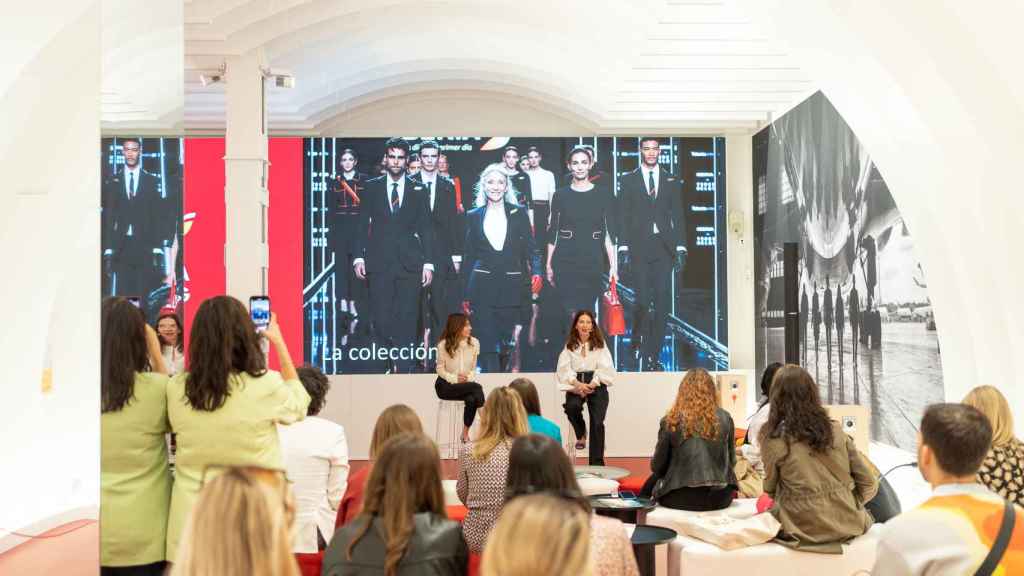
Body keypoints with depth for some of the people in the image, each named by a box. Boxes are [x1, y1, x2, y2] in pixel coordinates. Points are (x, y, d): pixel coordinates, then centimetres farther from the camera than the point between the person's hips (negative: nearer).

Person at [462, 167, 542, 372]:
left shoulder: (518, 213, 6)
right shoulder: (474, 216, 9)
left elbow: (530, 248, 5)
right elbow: (470, 256, 11)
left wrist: (536, 272, -14)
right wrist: (466, 295, 8)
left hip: (513, 285, 0)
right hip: (483, 286, 0)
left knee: (510, 342, 2)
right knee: (488, 344, -3)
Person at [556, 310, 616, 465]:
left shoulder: (600, 345, 6)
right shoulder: (569, 346, 8)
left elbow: (605, 369, -3)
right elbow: (564, 369, -2)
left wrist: (591, 385, -17)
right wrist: (578, 385, -18)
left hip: (596, 384, -1)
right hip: (576, 384, 1)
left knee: (597, 423, -15)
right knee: (572, 406, -31)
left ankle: (597, 464, -7)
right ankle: (581, 434, 3)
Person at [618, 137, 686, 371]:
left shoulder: (672, 182, 13)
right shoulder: (629, 180, 9)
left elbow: (679, 217, 10)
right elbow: (624, 217, 5)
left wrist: (681, 248, 0)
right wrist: (623, 247, -5)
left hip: (664, 247, 2)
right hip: (639, 247, -1)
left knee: (662, 302, -2)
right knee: (642, 299, -10)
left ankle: (654, 354, 5)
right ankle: (638, 340, 14)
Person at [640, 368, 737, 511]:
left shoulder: (671, 421, -5)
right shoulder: (725, 418, 2)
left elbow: (657, 466, 1)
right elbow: (731, 462, 11)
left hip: (682, 497, -3)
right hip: (721, 496, 3)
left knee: (652, 481, 27)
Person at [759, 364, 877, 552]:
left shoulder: (773, 438, -9)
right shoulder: (836, 431, 1)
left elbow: (770, 490, 2)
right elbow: (869, 483, 3)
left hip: (804, 529, -3)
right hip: (847, 525, 4)